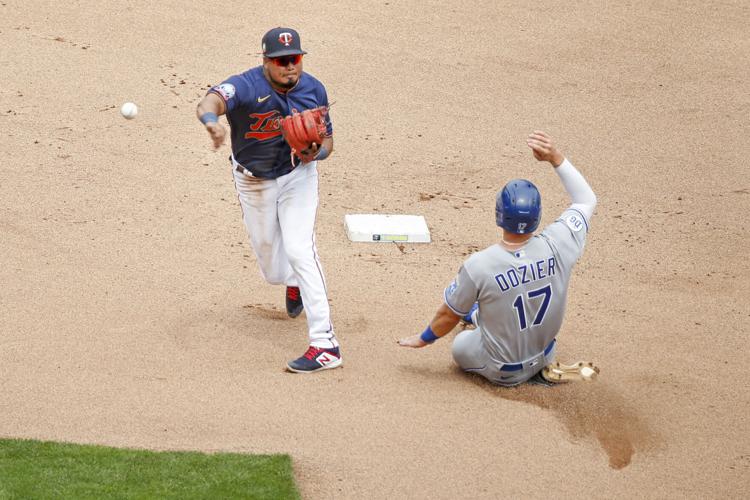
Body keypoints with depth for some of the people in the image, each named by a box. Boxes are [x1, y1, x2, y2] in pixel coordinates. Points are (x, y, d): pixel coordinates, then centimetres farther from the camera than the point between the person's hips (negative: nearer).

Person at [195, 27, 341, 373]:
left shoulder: (313, 90, -15)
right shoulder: (247, 86, -28)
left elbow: (327, 140, 0)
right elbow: (210, 101, -50)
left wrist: (315, 152, -25)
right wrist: (212, 120, -75)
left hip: (297, 177, 0)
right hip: (254, 182, 0)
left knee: (299, 250, -21)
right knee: (273, 272, 13)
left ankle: (325, 344, -22)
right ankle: (295, 281, 54)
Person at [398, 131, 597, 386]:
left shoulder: (478, 266, -31)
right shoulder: (557, 246, -26)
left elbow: (449, 315, -12)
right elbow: (587, 200, -5)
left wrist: (424, 339, 7)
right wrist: (556, 158, -11)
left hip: (502, 372, -3)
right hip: (543, 355, 3)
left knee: (459, 345, 31)